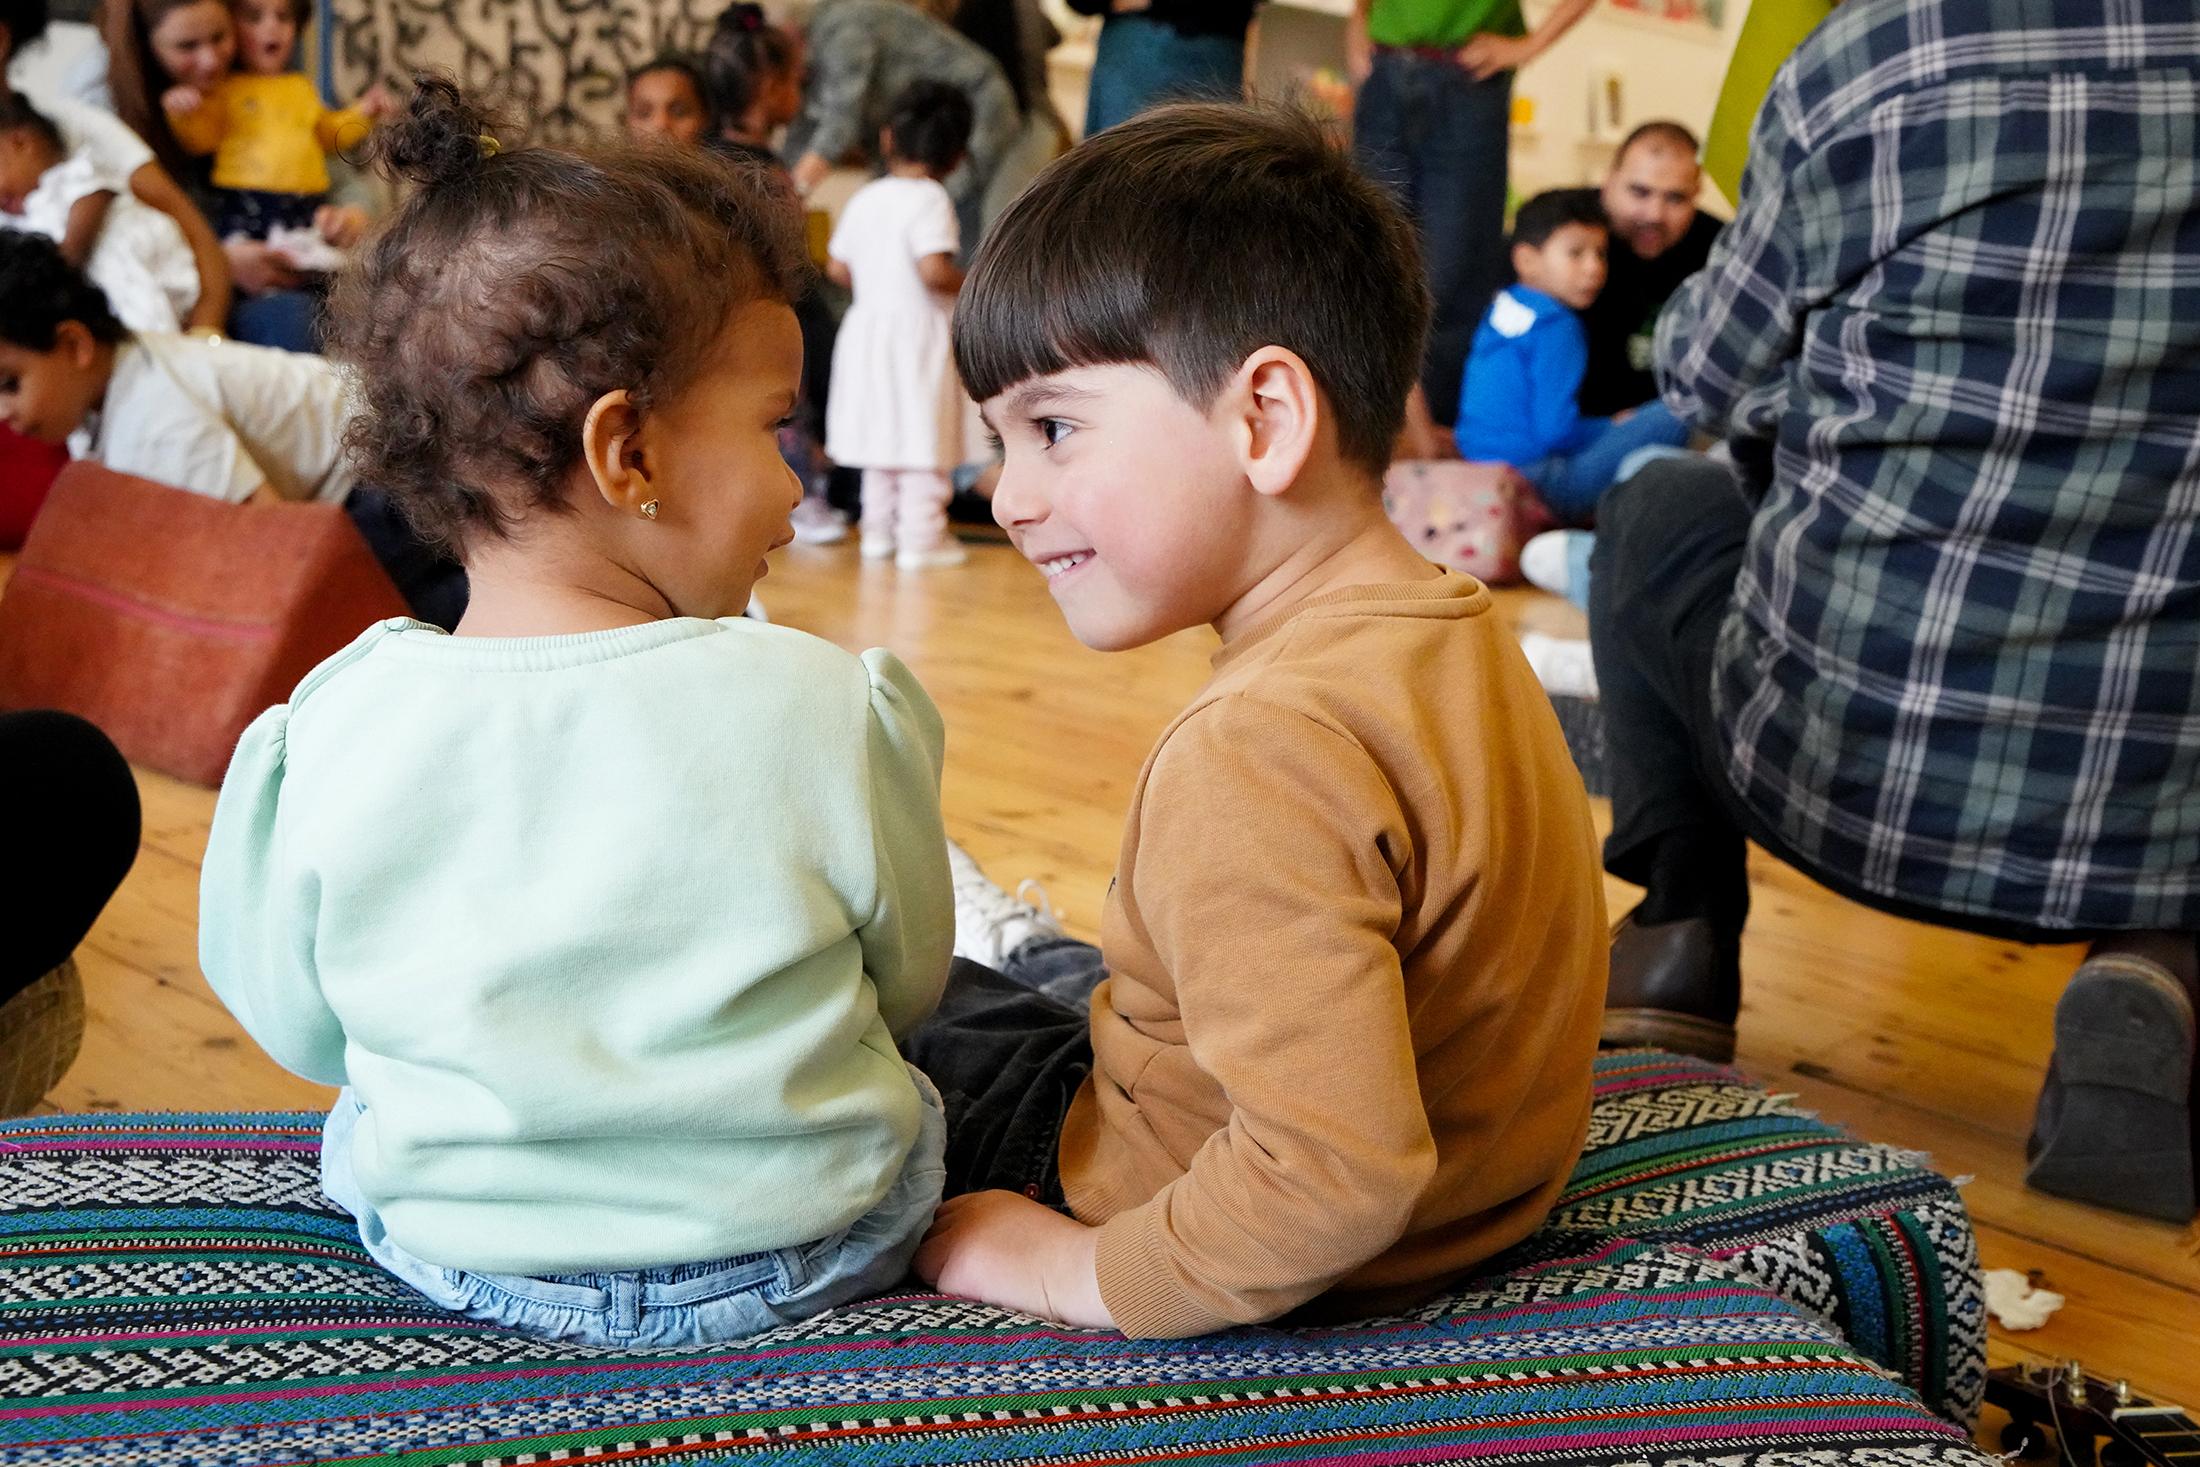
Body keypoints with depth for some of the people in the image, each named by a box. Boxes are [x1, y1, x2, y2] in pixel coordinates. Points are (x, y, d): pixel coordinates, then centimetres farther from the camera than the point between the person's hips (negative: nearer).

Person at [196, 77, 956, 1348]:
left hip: (455, 1257, 2)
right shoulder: (824, 711, -21)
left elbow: (297, 1027, -1)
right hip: (809, 1256, -1)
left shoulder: (335, 731, -16)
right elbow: (907, 985, -5)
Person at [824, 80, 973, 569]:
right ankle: (920, 538, 0)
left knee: (881, 433, 16)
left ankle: (878, 531, 23)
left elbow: (836, 268, 9)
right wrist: (969, 284, -7)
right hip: (917, 332, -7)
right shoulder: (930, 200, -13)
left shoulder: (864, 199, 7)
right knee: (923, 437, -1)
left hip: (867, 325, 7)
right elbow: (934, 269, -25)